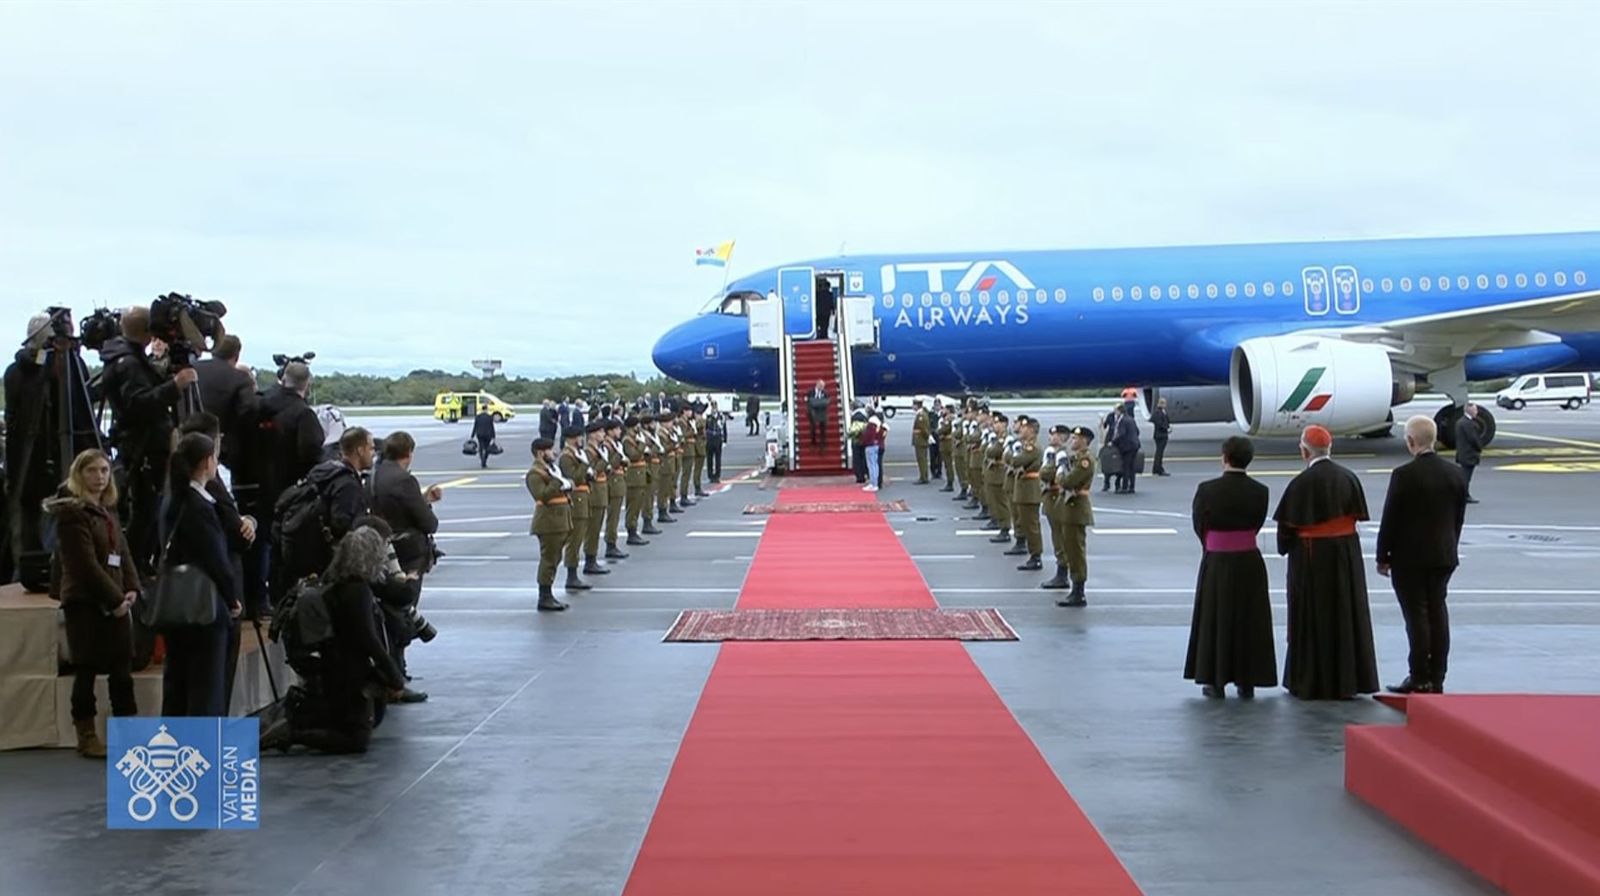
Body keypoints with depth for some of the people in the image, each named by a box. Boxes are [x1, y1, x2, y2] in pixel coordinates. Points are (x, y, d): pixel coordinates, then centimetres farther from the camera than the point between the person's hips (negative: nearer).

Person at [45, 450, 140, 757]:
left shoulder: (108, 511, 16)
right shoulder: (72, 512, -9)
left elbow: (123, 553, 14)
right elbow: (86, 563, -15)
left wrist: (132, 589, -2)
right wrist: (115, 597, -15)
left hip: (114, 601, 7)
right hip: (85, 602, -7)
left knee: (122, 669, 7)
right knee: (87, 670, 0)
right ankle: (86, 737, 9)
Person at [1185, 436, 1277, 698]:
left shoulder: (1207, 489, -13)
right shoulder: (1259, 491, -6)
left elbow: (1199, 524, 0)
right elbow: (1257, 524, 4)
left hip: (1216, 563, -2)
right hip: (1249, 563, 2)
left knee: (1215, 618, 10)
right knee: (1249, 620, 11)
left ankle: (1215, 680, 13)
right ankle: (1247, 681, 16)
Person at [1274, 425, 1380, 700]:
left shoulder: (1302, 483, -16)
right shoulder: (1348, 478, 1)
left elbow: (1288, 525, -12)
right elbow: (1357, 516, 6)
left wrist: (1285, 547, 6)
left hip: (1312, 557, -5)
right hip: (1347, 554, 5)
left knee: (1313, 619, 3)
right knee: (1346, 613, 12)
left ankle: (1311, 683, 8)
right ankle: (1348, 680, 16)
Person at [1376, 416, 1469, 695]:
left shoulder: (1404, 475, -16)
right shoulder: (1456, 474, 3)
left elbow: (1390, 519, -13)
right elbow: (1459, 518, 9)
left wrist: (1383, 557, -4)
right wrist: (1448, 548, 18)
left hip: (1409, 557, -6)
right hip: (1444, 556, 6)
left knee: (1417, 615, -2)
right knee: (1437, 612, 11)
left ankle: (1419, 679, 2)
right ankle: (1436, 678, 16)